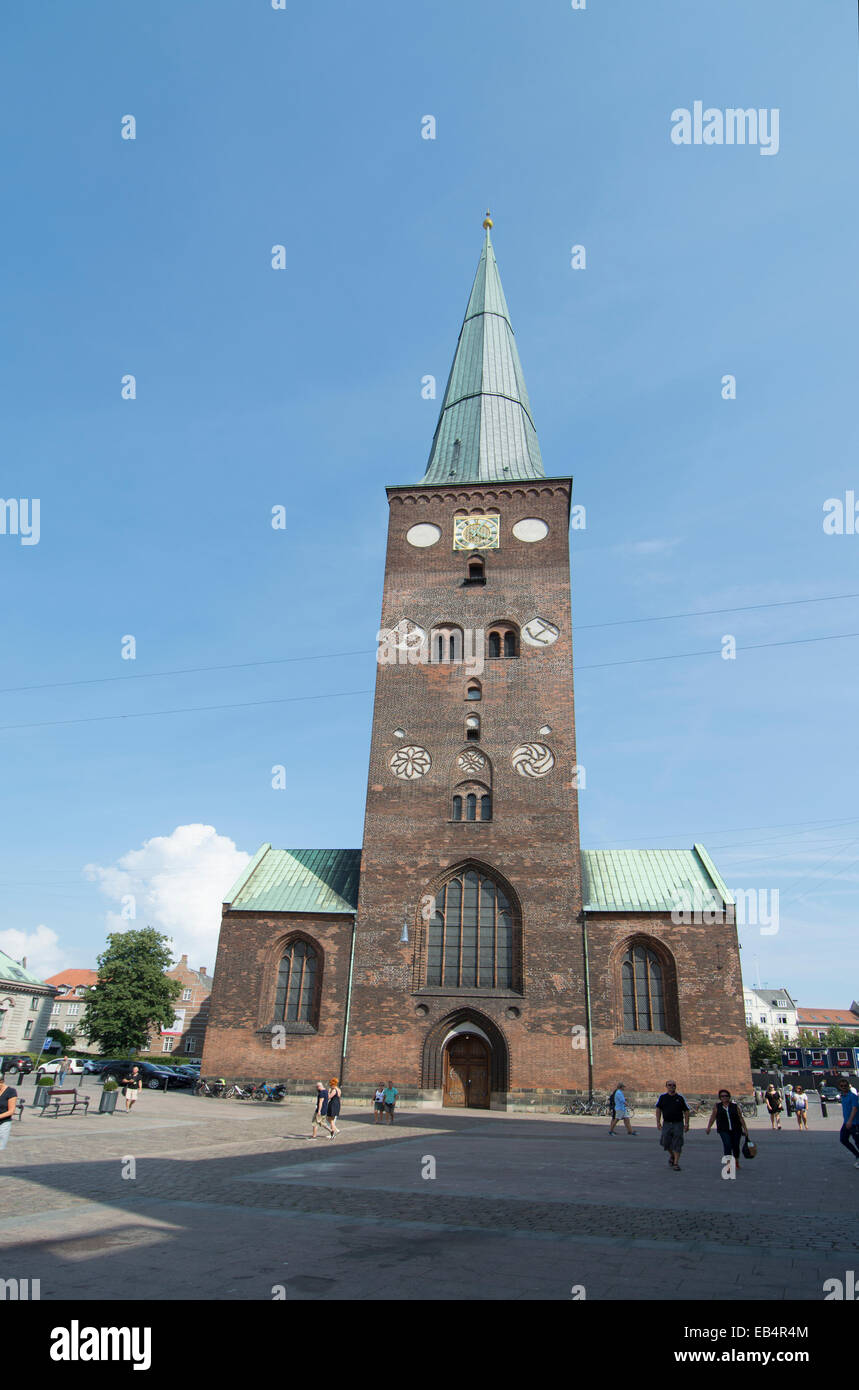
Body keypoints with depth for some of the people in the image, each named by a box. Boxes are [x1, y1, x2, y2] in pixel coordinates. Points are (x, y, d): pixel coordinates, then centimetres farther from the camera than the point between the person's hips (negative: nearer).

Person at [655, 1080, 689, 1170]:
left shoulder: (681, 1098, 2)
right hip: (666, 1123, 1)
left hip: (678, 1124, -1)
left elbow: (686, 1111, 4)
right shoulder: (662, 1097, 4)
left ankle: (676, 1163, 7)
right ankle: (671, 1156, 31)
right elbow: (658, 1109, 6)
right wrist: (658, 1122, -1)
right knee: (665, 1142, 1)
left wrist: (686, 1124, -3)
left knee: (677, 1144, -4)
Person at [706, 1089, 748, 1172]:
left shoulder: (735, 1106, 2)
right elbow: (712, 1117, 3)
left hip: (736, 1130, 1)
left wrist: (745, 1130, 2)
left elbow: (741, 1118, 5)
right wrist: (709, 1127, -5)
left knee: (736, 1146, 11)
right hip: (724, 1130, -1)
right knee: (727, 1146, -16)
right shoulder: (717, 1106, 2)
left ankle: (736, 1163, 37)